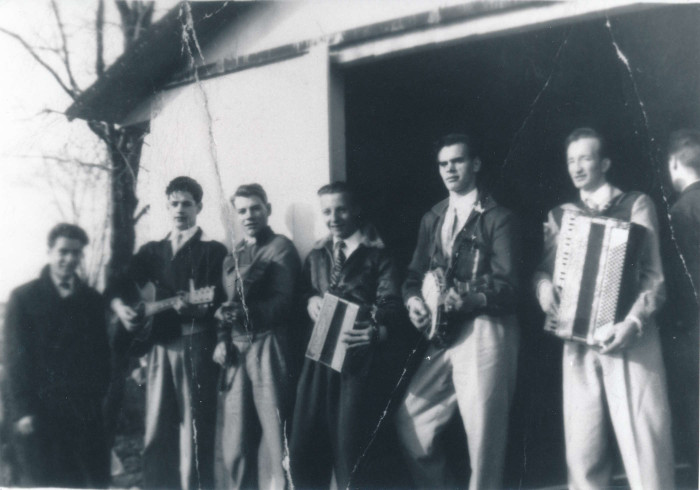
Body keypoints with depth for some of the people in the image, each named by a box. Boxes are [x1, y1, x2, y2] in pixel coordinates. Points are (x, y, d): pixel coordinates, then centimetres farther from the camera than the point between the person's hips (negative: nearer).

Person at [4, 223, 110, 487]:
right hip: (41, 412, -2)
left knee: (95, 482, 0)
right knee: (42, 483, 2)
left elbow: (102, 354, 13)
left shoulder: (93, 299, 13)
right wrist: (22, 411, -8)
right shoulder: (23, 297, 4)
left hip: (87, 413, 3)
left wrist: (101, 400, 2)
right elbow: (15, 358, -1)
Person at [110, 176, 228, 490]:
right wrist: (122, 308, -7)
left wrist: (194, 309, -26)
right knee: (156, 433, 8)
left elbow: (218, 303, -7)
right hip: (159, 345, 5)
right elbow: (120, 287, 14)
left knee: (194, 434, -6)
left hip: (195, 344, -5)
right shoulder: (151, 251, 19)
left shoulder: (212, 250, 4)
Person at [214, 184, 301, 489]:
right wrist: (222, 340, 5)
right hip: (236, 349, 6)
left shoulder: (281, 248, 1)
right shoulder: (232, 257, 21)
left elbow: (283, 302, -9)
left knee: (277, 438, -5)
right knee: (235, 443, 7)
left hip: (269, 347, -6)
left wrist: (246, 312, -24)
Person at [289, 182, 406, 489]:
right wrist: (310, 301, 2)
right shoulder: (317, 256, 18)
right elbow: (302, 291, 27)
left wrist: (377, 331, -33)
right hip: (320, 358, 6)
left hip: (362, 361, -6)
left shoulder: (378, 254, -2)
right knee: (303, 450, 7)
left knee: (349, 454, -6)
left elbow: (390, 304, -12)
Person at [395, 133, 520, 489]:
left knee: (483, 438, -1)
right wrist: (414, 301, -7)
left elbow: (508, 287, -9)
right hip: (443, 337, 6)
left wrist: (468, 301, -27)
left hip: (484, 333, -6)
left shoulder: (497, 218, -2)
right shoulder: (432, 219, 17)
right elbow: (414, 275, 15)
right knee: (410, 425, 6)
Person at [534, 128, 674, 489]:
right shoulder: (559, 215, 17)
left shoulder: (637, 204, 7)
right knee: (583, 450, 3)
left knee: (644, 447, -7)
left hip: (630, 340, -3)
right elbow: (544, 268, 16)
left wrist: (633, 321, -17)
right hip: (579, 342, 3)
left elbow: (654, 275, 0)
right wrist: (543, 284, -8)